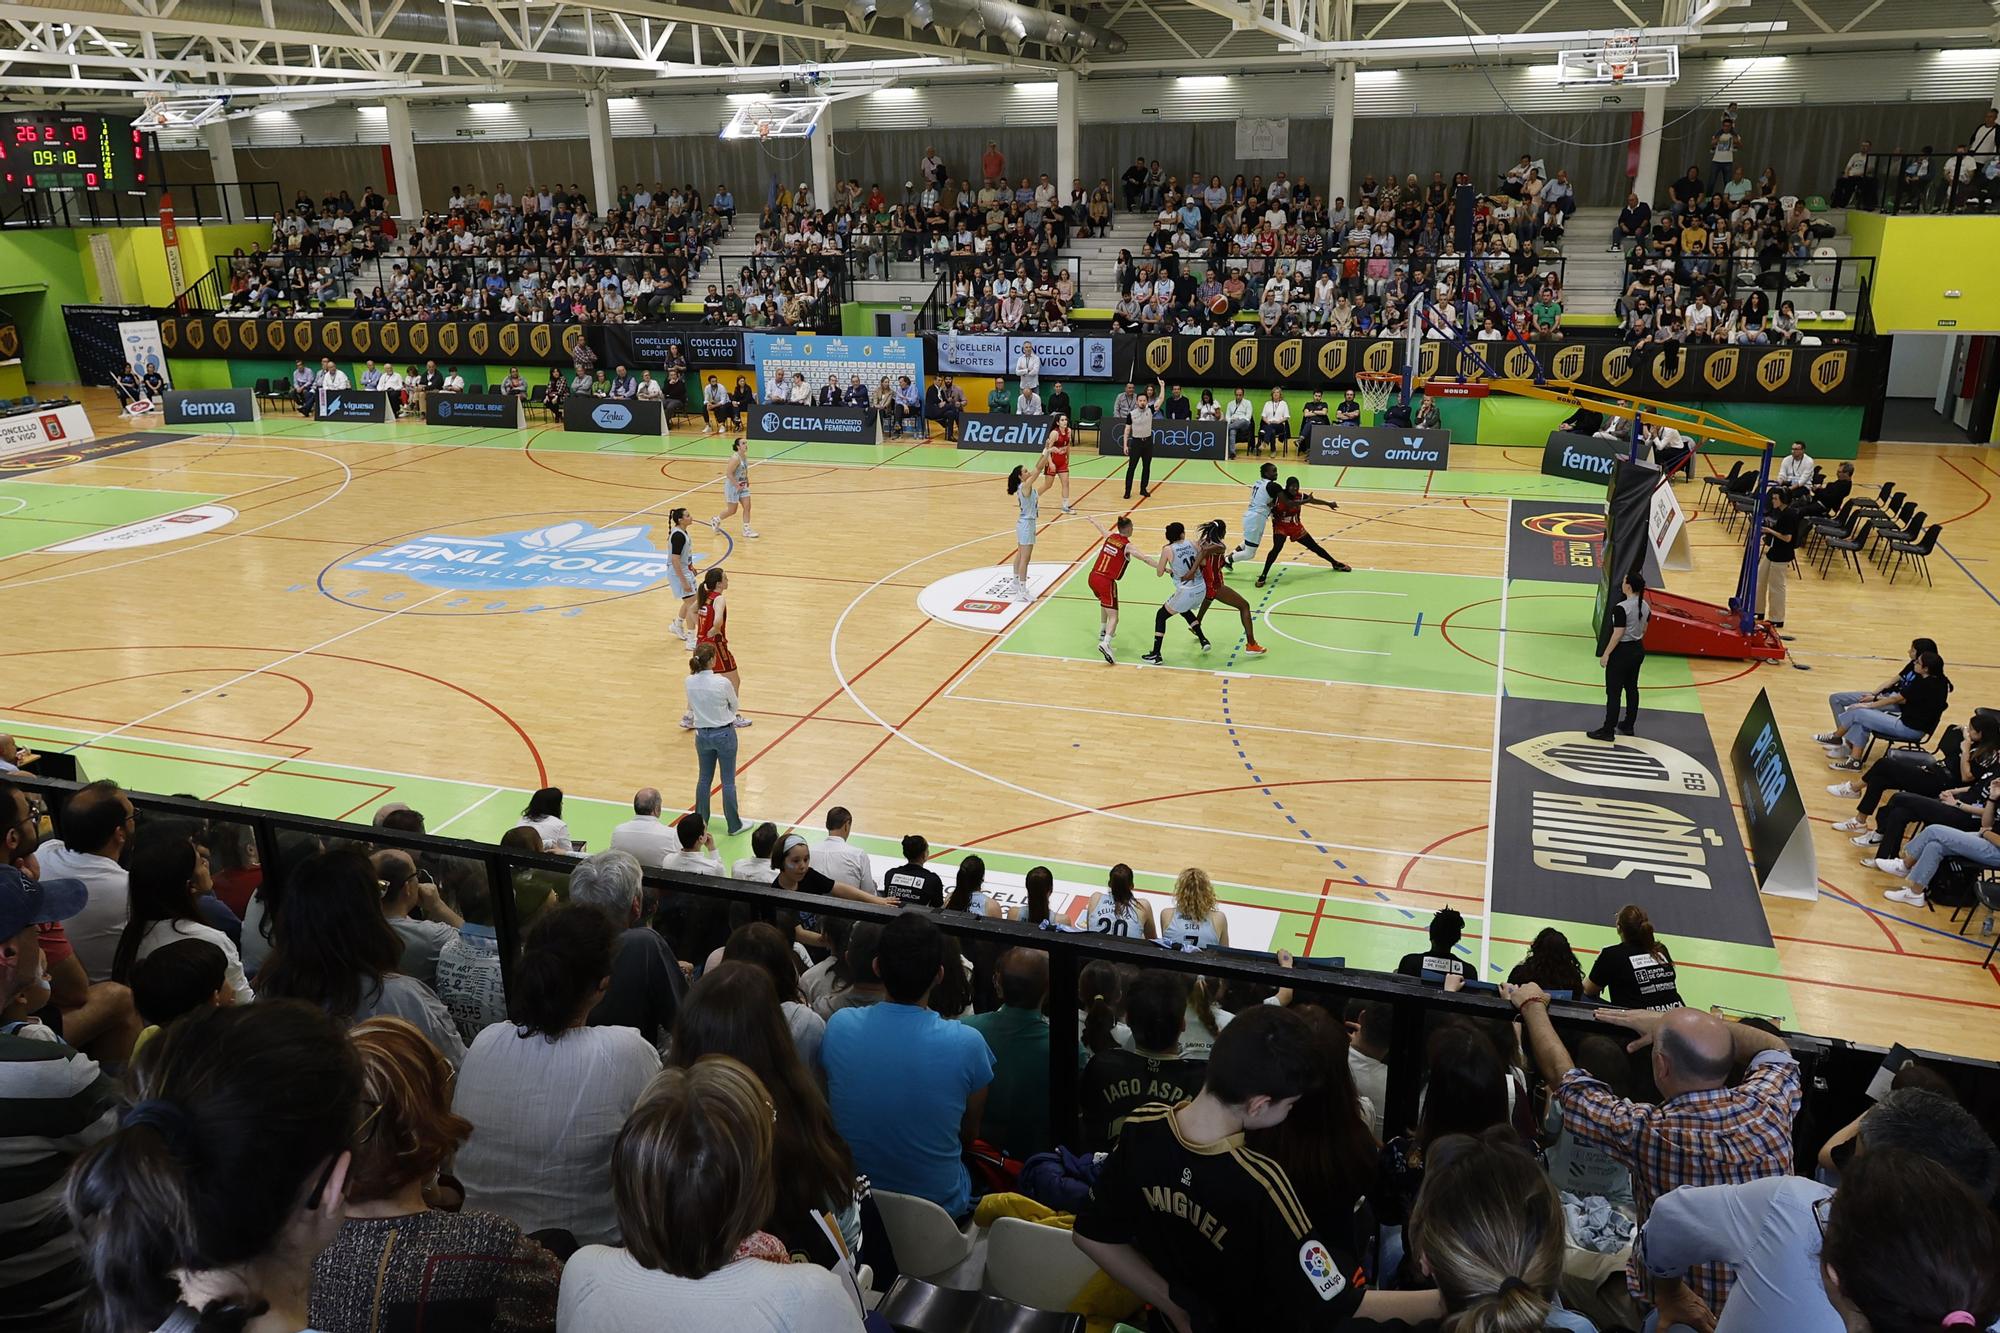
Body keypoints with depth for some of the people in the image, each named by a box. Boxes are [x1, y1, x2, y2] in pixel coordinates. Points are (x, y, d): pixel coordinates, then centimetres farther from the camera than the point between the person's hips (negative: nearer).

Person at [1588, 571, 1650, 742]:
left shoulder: (1621, 607, -23)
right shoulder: (1645, 606, 1)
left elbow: (1618, 634, -21)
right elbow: (1644, 630, 11)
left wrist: (1606, 654, -14)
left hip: (1622, 652, -8)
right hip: (1638, 650, 8)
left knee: (1613, 692, 0)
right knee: (1632, 688, 17)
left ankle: (1608, 731, 5)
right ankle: (1628, 726, 26)